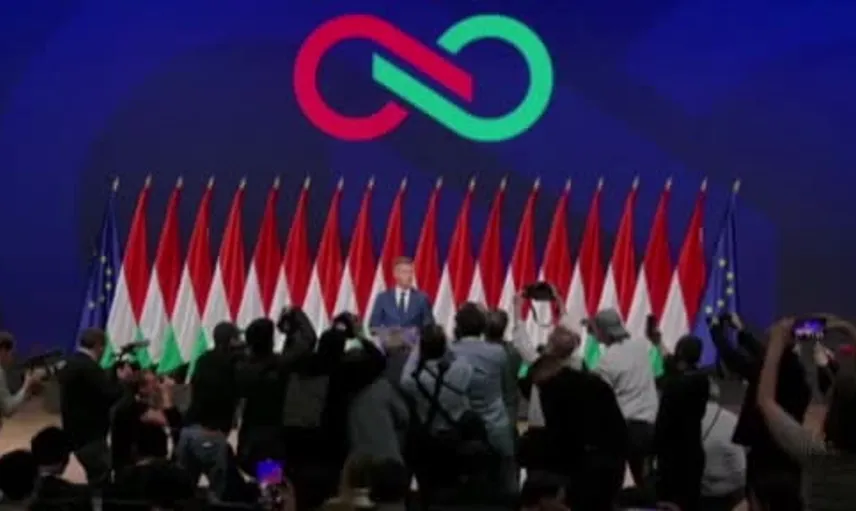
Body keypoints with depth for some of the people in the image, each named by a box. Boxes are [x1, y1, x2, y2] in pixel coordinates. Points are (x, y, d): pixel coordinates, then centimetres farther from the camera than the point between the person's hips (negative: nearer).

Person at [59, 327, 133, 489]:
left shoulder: (71, 364, 13)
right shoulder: (88, 367, -19)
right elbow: (110, 395, -24)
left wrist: (115, 378, 10)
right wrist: (122, 380, -6)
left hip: (79, 432, 11)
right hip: (89, 435, -11)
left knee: (97, 479, 18)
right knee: (102, 480, -9)